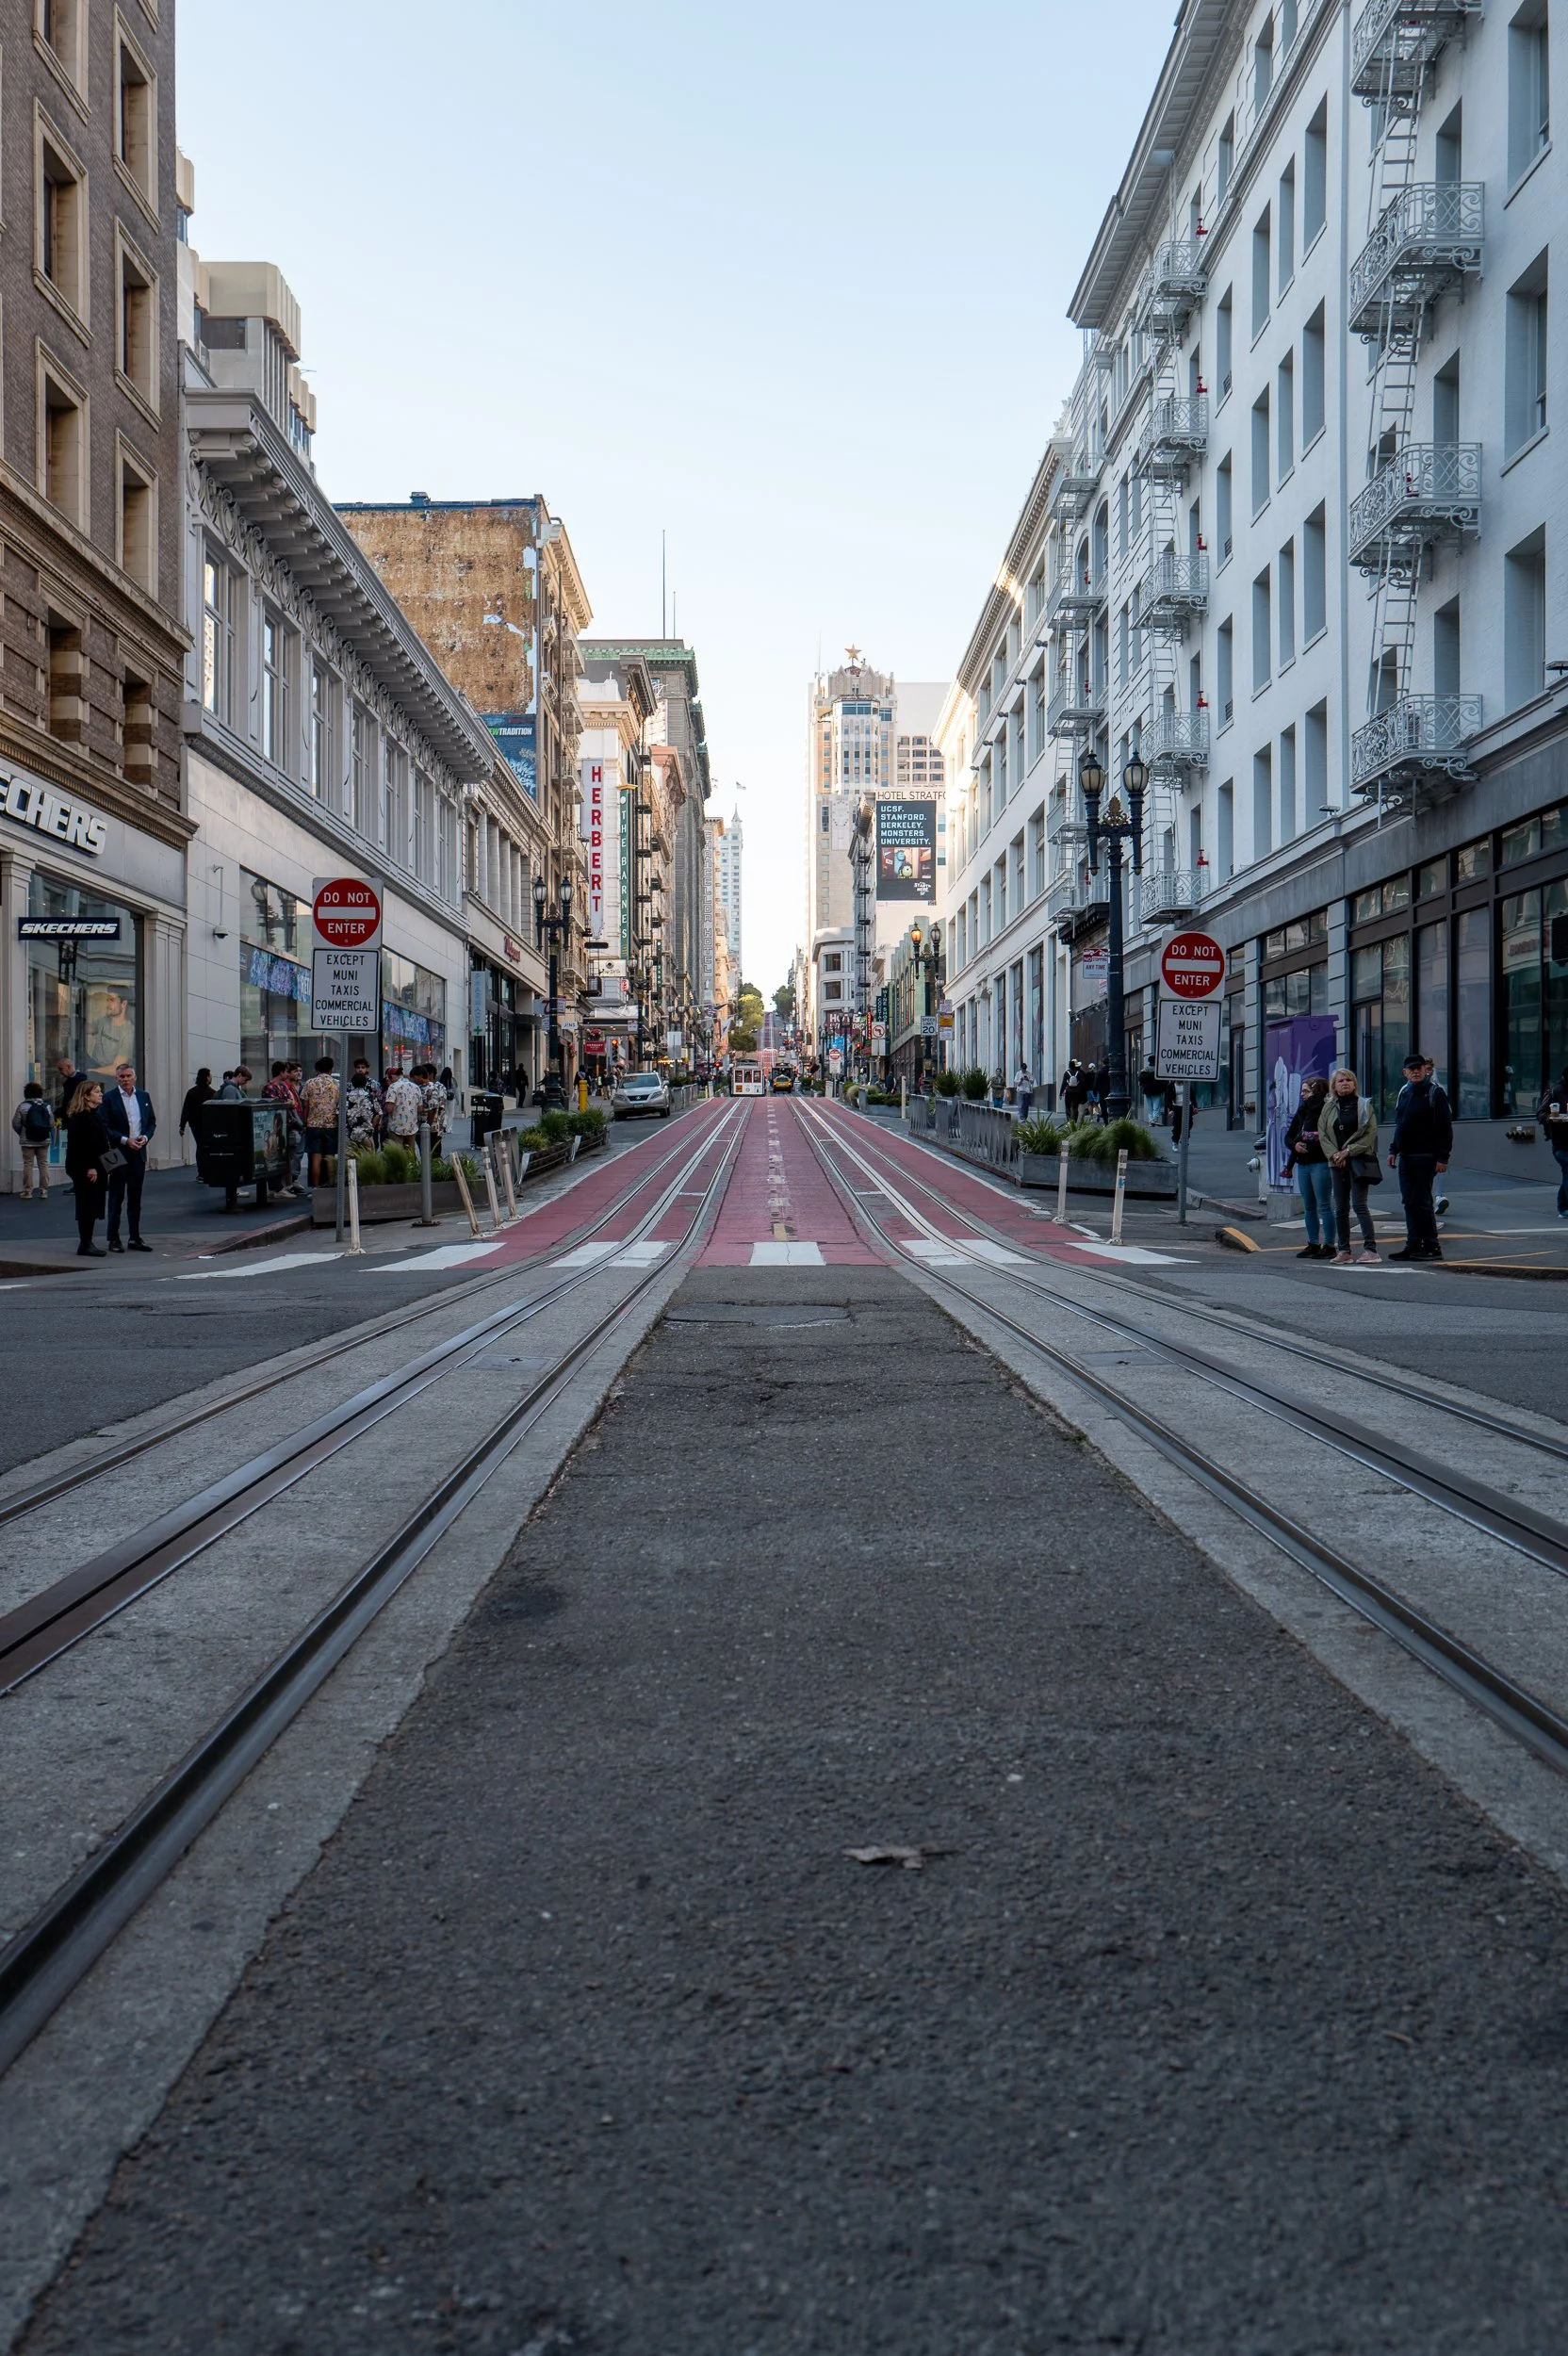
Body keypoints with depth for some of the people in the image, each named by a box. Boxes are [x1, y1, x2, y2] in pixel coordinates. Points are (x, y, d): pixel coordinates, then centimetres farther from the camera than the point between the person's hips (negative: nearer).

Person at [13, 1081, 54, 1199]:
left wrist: (21, 1133, 12)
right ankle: (44, 1191, 6)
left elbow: (16, 1123, -7)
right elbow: (52, 1123, 1)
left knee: (28, 1165, 3)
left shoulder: (23, 1106, -8)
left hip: (28, 1141, -2)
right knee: (43, 1164, 7)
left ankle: (27, 1191, 2)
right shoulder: (47, 1106, 0)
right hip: (44, 1140, 2)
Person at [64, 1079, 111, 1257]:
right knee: (87, 1205, -6)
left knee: (91, 1206, 12)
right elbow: (80, 1145, -21)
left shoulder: (94, 1114, 16)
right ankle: (85, 1245, -2)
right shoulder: (80, 1117, -15)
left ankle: (87, 1242, 18)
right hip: (84, 1169, -9)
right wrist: (90, 1167, -23)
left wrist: (96, 1167, 14)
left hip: (94, 1167, 9)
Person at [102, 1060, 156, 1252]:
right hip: (118, 1154, -4)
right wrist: (125, 1140, -16)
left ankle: (135, 1238, 15)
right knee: (116, 1198, 0)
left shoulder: (144, 1096, 10)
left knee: (136, 1198, 9)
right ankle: (113, 1239, 5)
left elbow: (152, 1121, 14)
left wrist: (145, 1137, -4)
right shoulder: (109, 1098, -5)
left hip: (138, 1152, 5)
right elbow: (104, 1127, -8)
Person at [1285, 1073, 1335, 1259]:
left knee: (1324, 1205, -5)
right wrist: (1295, 1145, -4)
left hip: (1320, 1163, -8)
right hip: (1302, 1163, 8)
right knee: (1309, 1207, 13)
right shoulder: (1302, 1111, 13)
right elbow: (1288, 1136, 16)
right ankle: (1313, 1244, 21)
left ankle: (1328, 1246, -1)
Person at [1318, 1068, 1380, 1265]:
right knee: (1340, 1208, 5)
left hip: (1359, 1160, -4)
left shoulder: (1364, 1105, 0)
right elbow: (1322, 1134, 7)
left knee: (1359, 1204, -13)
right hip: (1337, 1161, 5)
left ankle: (1370, 1249, -12)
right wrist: (1335, 1155, -8)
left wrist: (1348, 1151, -11)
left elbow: (1370, 1134, -6)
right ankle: (1344, 1251, 11)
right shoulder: (1329, 1107, 11)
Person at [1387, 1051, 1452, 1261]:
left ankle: (1432, 1246, 1)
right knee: (1408, 1202, 7)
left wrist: (1442, 1157, -17)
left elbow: (1445, 1127, -12)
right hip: (1405, 1157, 7)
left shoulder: (1434, 1093, -8)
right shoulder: (1404, 1092, 15)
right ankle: (1413, 1246, 12)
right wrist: (1393, 1150, 14)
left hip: (1425, 1157, -7)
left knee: (1421, 1201, -6)